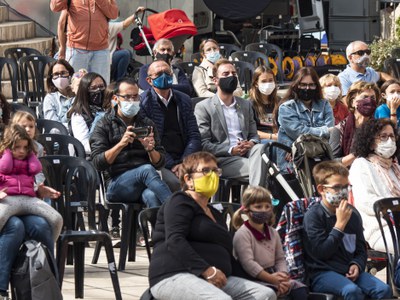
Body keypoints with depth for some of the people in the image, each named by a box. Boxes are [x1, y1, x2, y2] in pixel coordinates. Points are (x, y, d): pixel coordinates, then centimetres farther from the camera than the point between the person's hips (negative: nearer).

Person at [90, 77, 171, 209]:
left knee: (152, 195, -37)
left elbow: (160, 163, 14)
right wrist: (121, 144, -18)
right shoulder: (104, 125, 10)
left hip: (143, 184, 2)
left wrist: (150, 149, -9)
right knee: (147, 170, -35)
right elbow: (98, 163, -4)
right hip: (116, 185, -2)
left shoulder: (147, 124, 21)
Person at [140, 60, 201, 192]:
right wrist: (171, 165, -13)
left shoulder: (183, 100, 18)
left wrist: (183, 163, -4)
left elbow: (194, 136, 13)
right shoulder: (143, 102, 2)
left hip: (184, 161, 4)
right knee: (176, 183, -33)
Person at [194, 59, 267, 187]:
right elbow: (203, 144, -2)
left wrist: (252, 143, -3)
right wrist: (231, 150, -14)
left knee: (259, 148, -33)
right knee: (259, 167, -32)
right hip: (222, 160, -5)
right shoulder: (203, 107, 6)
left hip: (246, 155, 5)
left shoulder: (246, 105, 25)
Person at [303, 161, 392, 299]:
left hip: (349, 271, 6)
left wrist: (357, 265, -2)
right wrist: (340, 224, -15)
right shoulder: (313, 215, -7)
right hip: (322, 273, -6)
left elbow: (361, 249, 21)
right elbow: (321, 253, -16)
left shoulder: (352, 214, 12)